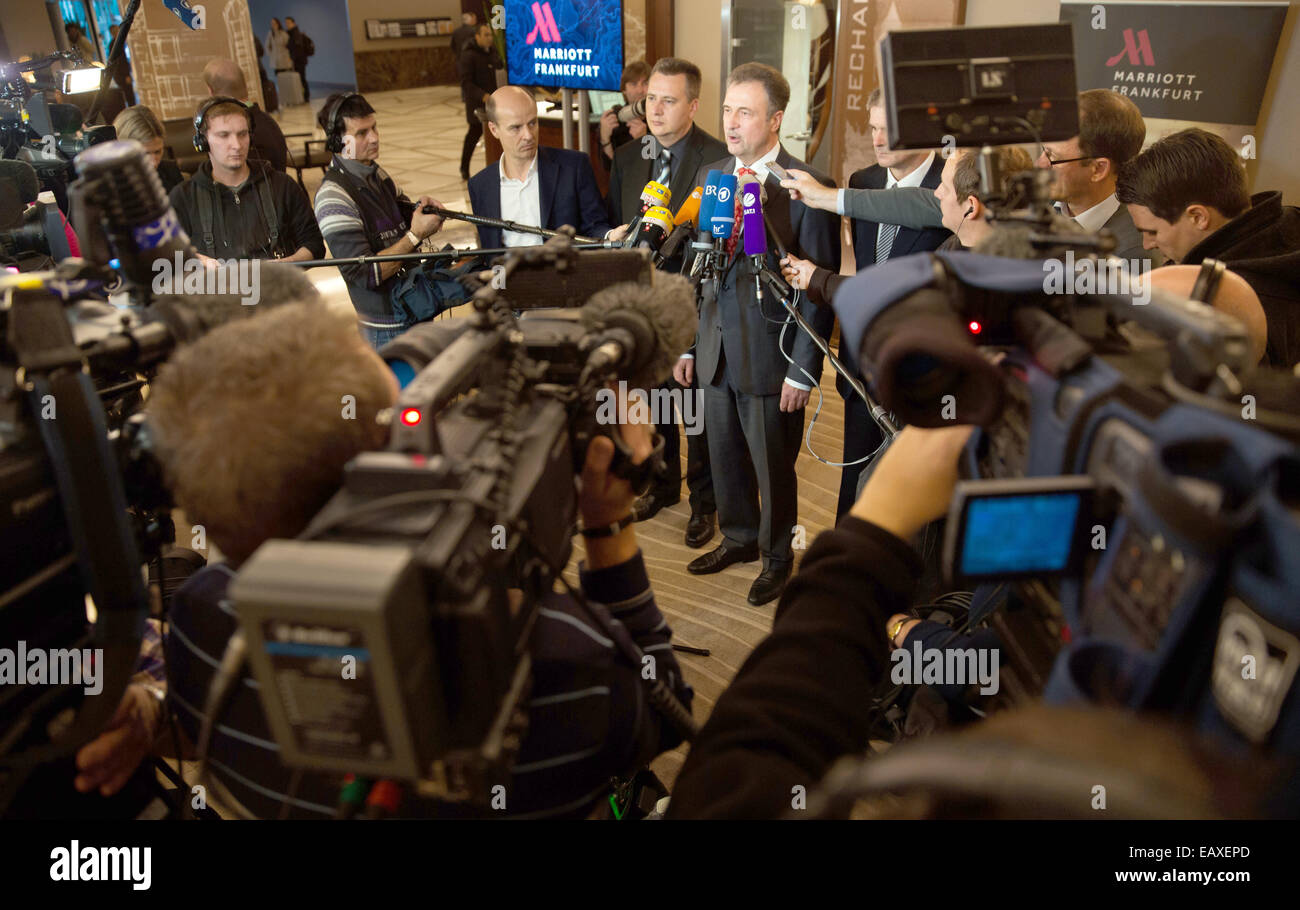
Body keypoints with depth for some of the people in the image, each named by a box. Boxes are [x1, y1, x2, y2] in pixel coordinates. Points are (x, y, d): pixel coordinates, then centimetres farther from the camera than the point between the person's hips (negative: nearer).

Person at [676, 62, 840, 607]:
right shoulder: (709, 176, 7)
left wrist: (803, 371, -14)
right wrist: (689, 345, 10)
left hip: (772, 356, -6)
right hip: (716, 351, 6)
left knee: (773, 465, 10)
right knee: (725, 457, 19)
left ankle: (777, 556, 33)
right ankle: (738, 538, 42)